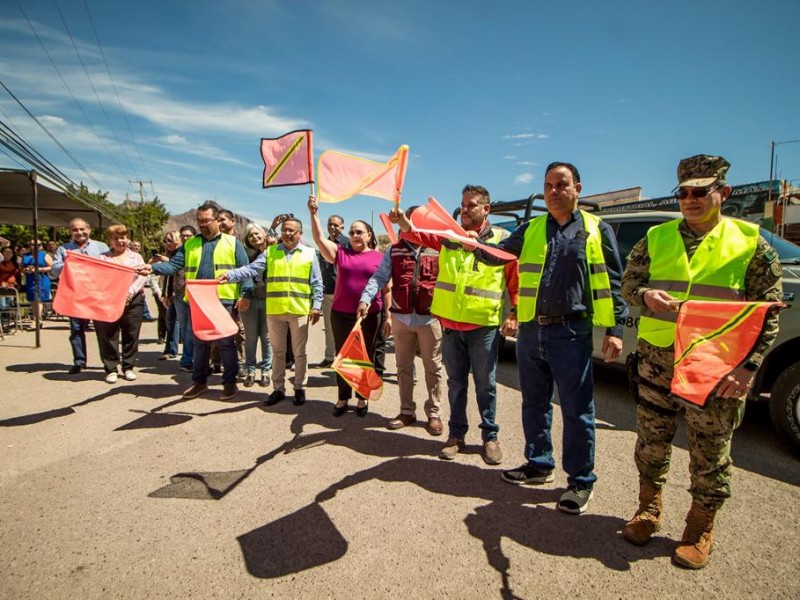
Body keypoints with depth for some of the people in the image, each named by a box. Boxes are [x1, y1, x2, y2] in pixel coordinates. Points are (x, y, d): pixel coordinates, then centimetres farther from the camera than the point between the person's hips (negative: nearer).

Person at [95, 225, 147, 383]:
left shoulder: (136, 257, 13)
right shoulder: (102, 257, 12)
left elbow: (142, 277, 1)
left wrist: (131, 291, -14)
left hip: (133, 300, 1)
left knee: (131, 336, 4)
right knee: (108, 337, 0)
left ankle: (128, 367, 15)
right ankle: (111, 369, 9)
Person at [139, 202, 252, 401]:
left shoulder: (233, 242, 2)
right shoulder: (190, 244, 11)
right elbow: (174, 265, 2)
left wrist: (244, 293, -14)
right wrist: (153, 268, -17)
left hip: (224, 301, -4)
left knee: (226, 343, 4)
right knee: (200, 343, 14)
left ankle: (230, 382, 15)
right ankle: (199, 381, 26)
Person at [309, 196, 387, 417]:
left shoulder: (379, 258, 3)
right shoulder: (340, 253, 7)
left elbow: (386, 289, 3)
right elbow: (319, 239, -4)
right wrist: (314, 213, -14)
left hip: (369, 316, -1)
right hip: (341, 314, 2)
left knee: (365, 357, 9)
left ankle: (362, 398, 24)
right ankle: (343, 397, 23)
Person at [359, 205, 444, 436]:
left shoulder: (437, 250, 0)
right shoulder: (394, 251, 5)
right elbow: (379, 278, -4)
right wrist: (365, 299, -20)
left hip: (429, 317, -2)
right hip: (401, 317, 2)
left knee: (433, 368, 7)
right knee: (404, 367, 12)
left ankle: (434, 413, 20)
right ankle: (407, 411, 25)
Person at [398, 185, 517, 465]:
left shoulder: (502, 239, 0)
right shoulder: (448, 235, 7)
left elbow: (515, 279, 3)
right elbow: (418, 235, -6)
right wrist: (403, 223, -27)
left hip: (483, 325, -3)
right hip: (450, 324, 3)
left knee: (485, 385, 9)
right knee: (456, 382, 14)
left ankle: (490, 437, 26)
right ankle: (456, 434, 27)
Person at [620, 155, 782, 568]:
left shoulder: (750, 242, 0)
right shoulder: (656, 238, 7)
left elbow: (767, 310, -1)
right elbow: (628, 282, 9)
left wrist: (747, 365, -11)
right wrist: (646, 295, -16)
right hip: (657, 359, 2)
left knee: (710, 454, 9)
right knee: (651, 441, 12)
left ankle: (700, 531, 29)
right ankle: (649, 511, 33)